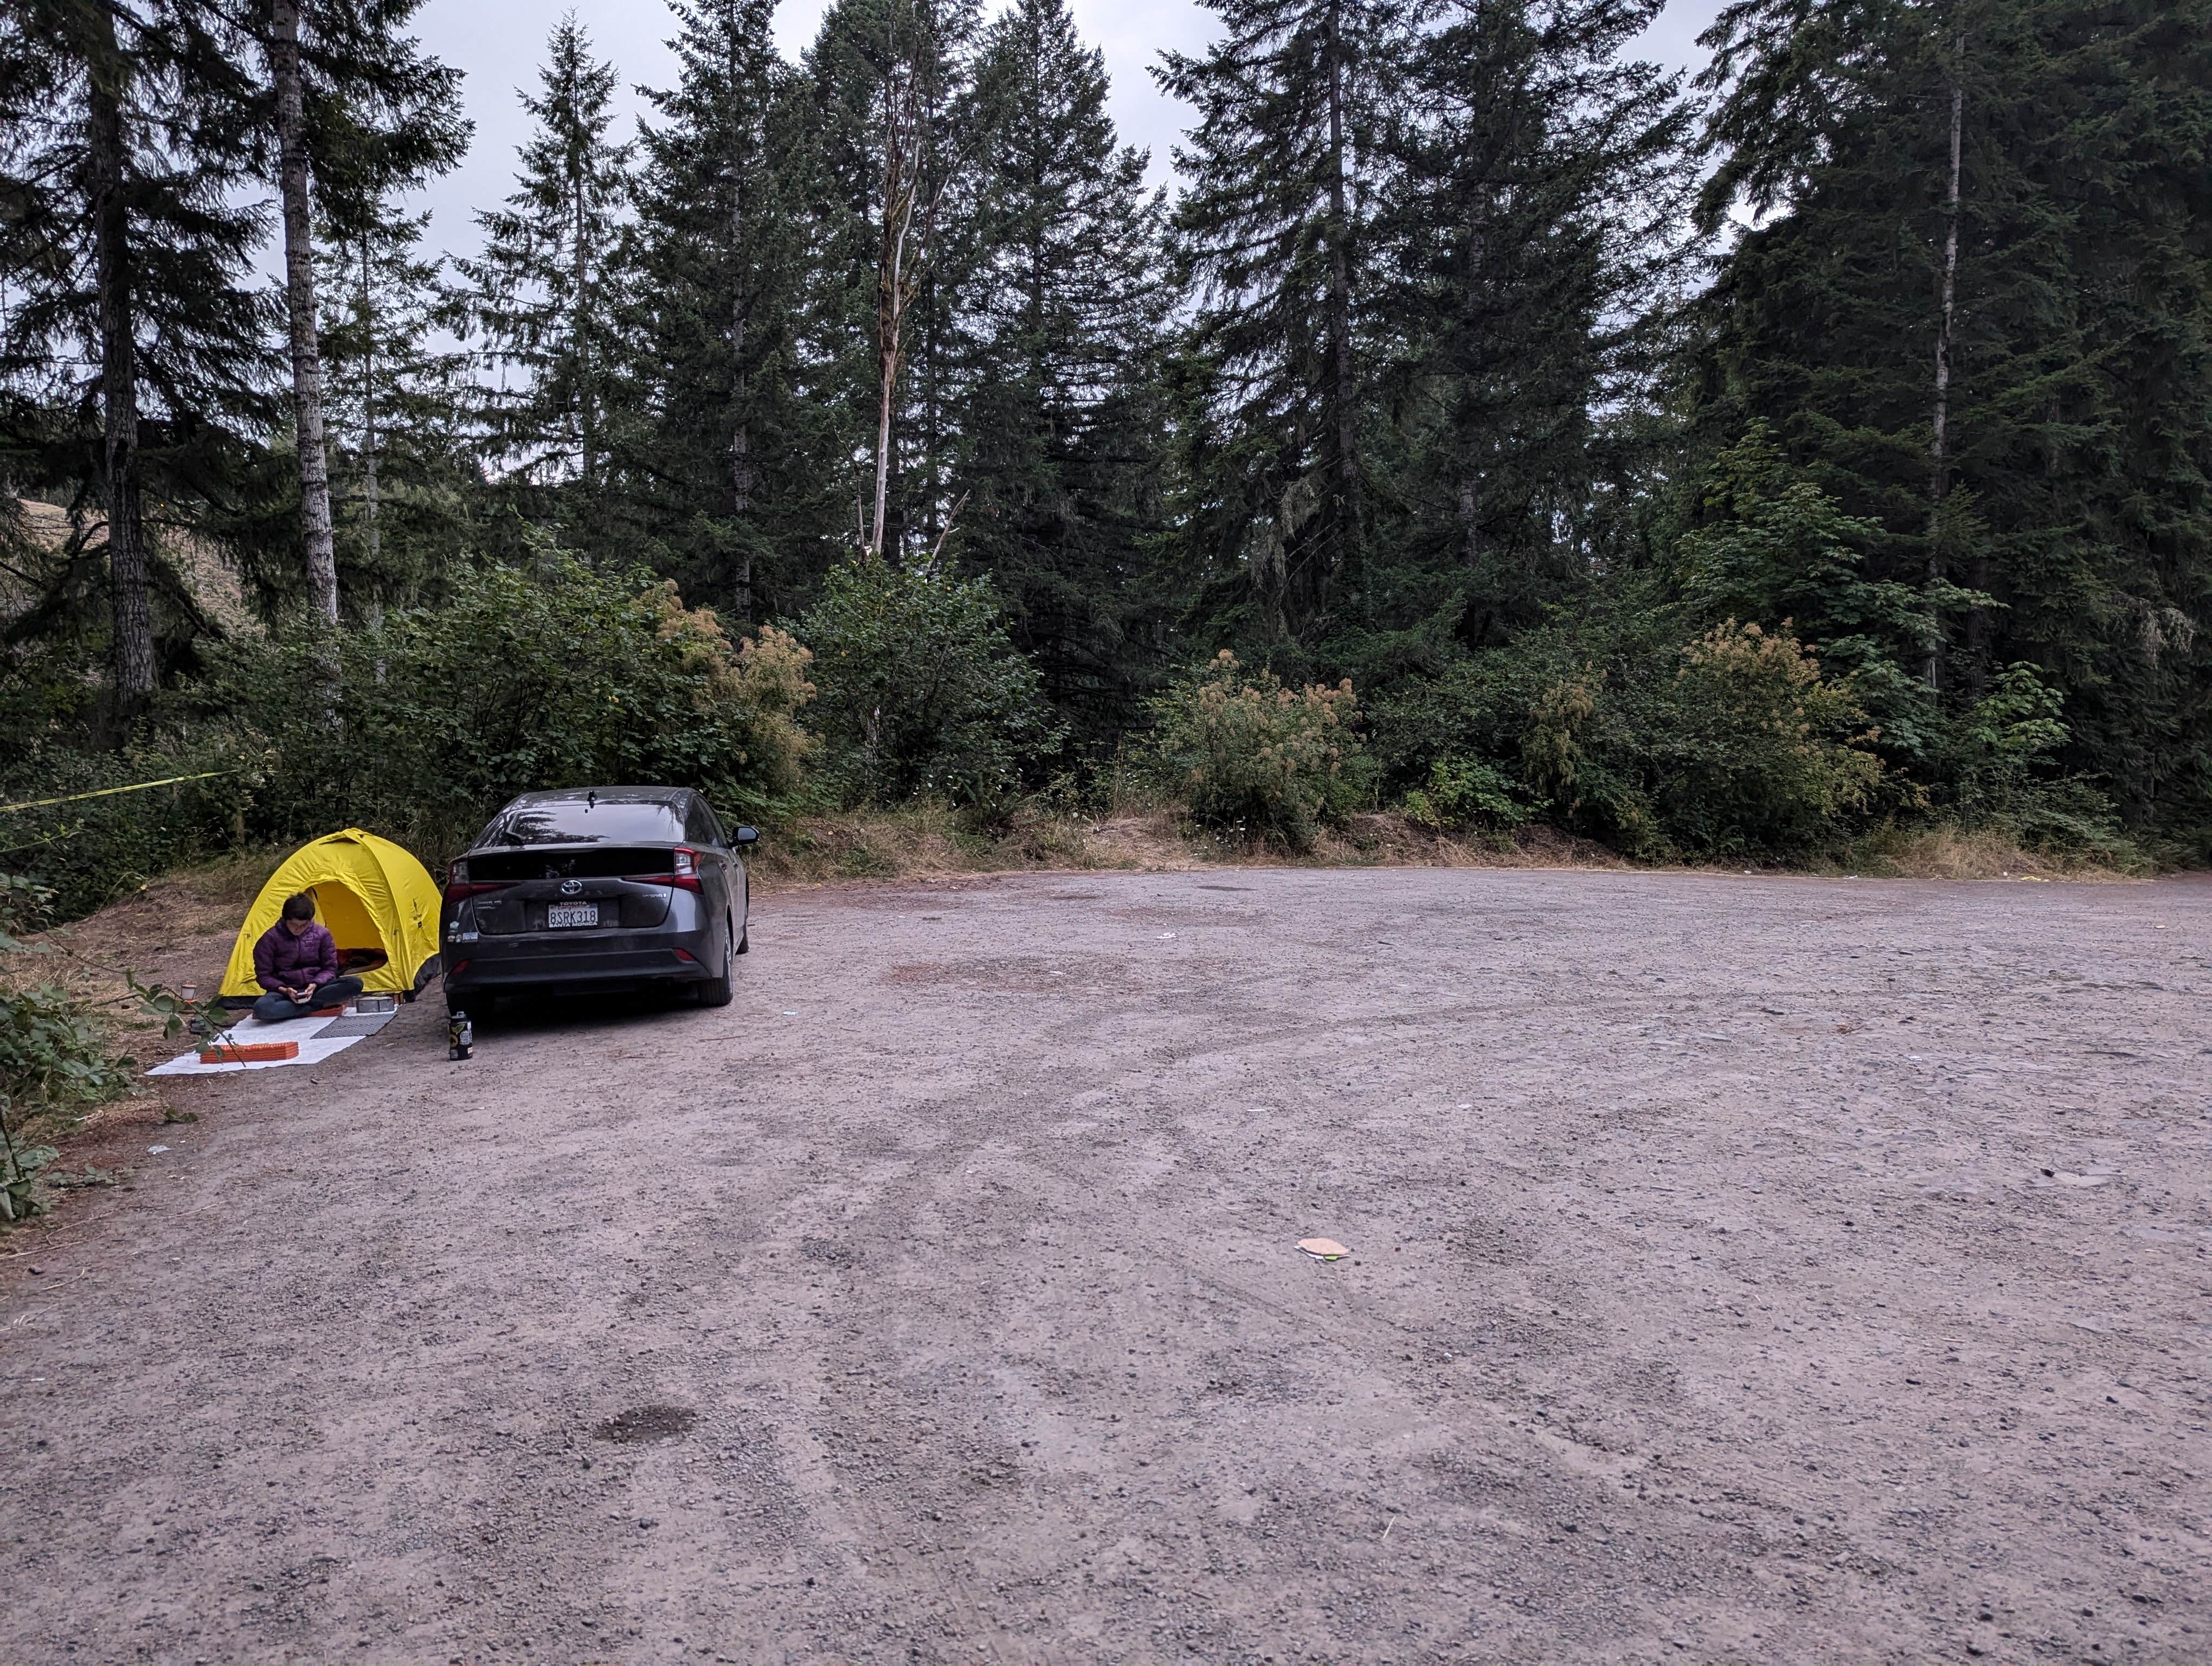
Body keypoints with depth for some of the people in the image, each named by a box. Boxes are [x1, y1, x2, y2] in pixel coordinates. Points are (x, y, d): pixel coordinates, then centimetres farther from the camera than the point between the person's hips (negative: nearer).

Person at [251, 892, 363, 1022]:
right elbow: (263, 976, -3)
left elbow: (330, 969, 3)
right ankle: (325, 1005, -26)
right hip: (286, 992, -2)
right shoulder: (271, 938, -8)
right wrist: (283, 990, -20)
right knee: (261, 1007, -37)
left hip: (315, 988, 2)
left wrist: (315, 985, -17)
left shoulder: (322, 935, -3)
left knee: (355, 984, -26)